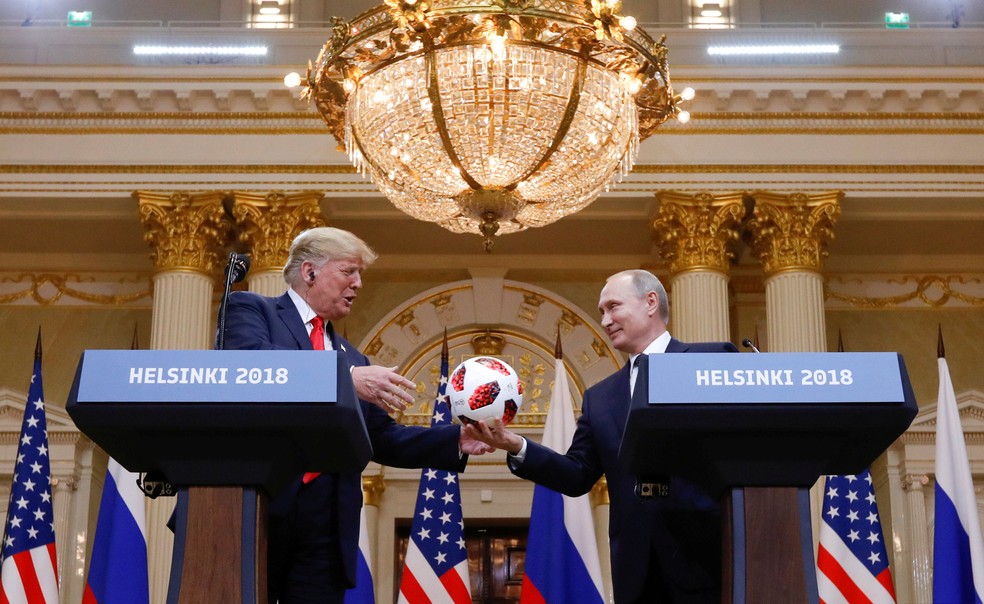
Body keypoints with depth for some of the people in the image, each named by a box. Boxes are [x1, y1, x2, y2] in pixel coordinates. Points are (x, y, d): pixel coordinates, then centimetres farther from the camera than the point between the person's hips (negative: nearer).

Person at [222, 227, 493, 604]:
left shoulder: (351, 357, 24)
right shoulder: (250, 310, 6)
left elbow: (383, 440, 19)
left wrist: (458, 441, 5)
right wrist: (347, 377, -22)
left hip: (325, 526, 6)